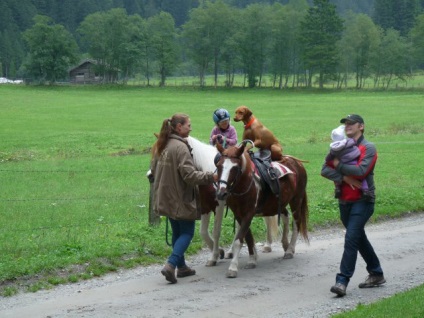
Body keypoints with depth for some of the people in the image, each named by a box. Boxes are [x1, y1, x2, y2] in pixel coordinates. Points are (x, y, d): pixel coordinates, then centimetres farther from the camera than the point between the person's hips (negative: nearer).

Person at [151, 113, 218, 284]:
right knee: (187, 232, 1)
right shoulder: (181, 147, -21)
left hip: (165, 197, 8)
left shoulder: (162, 146, 6)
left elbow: (153, 169, 17)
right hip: (180, 198, -8)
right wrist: (211, 177, -18)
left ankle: (181, 266, 24)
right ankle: (171, 265, -14)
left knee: (177, 232, 18)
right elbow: (189, 175, -25)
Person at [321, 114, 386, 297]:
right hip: (344, 201, 7)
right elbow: (325, 170, -2)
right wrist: (344, 178, -17)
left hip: (362, 201, -7)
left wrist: (339, 165, -13)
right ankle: (376, 274, 30)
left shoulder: (368, 148, -6)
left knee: (351, 238, -16)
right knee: (359, 238, 16)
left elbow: (361, 171, -22)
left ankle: (342, 281, -17)